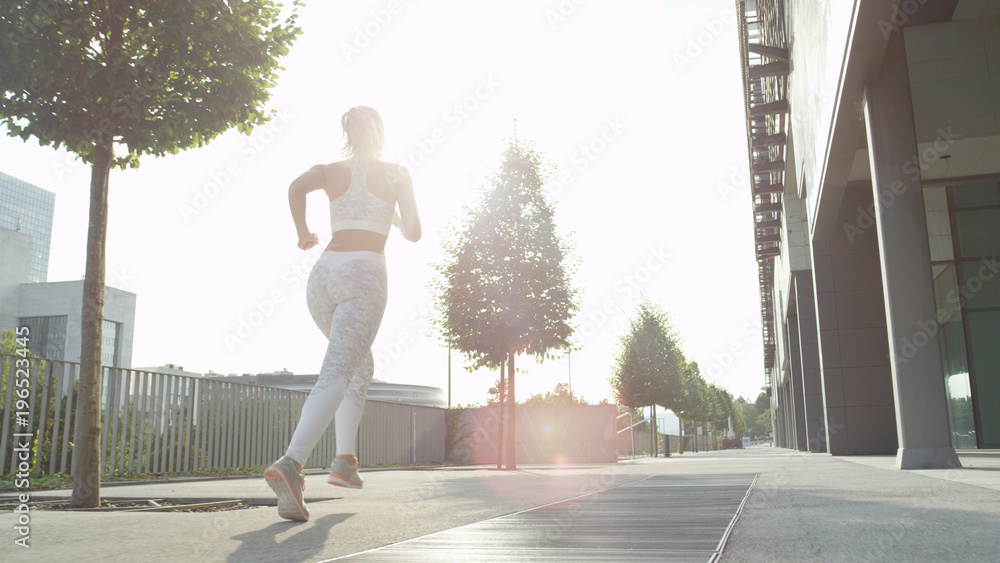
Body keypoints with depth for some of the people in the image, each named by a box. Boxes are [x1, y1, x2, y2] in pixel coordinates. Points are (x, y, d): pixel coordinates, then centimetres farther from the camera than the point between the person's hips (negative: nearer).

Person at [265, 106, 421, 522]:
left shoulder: (330, 170, 17)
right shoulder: (396, 174, 10)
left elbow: (297, 187, -6)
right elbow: (414, 234, 9)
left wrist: (303, 232, 10)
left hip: (323, 274, 5)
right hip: (364, 274, -5)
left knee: (361, 366, 23)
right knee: (335, 375, -15)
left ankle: (346, 458, 14)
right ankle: (290, 464, -35)